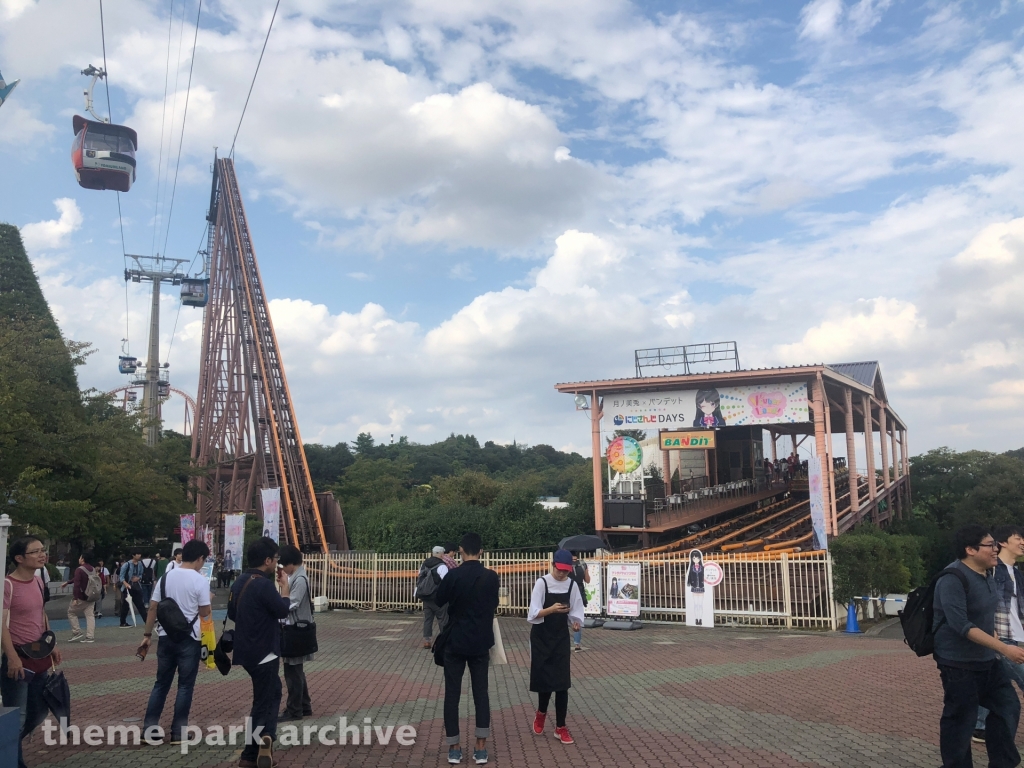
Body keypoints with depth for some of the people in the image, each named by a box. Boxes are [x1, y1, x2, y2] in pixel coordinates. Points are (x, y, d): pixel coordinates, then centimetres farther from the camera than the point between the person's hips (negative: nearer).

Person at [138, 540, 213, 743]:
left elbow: (152, 608, 5)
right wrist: (208, 599, 14)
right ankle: (178, 732, 8)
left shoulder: (166, 577, 4)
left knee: (161, 683, 14)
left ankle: (149, 729, 15)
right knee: (185, 685, 5)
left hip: (166, 637, 5)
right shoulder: (200, 581, -11)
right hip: (188, 639, -5)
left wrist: (147, 634, 12)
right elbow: (205, 612, -6)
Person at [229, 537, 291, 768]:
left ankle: (265, 738, 12)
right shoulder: (264, 584, -22)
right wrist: (285, 587, -2)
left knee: (273, 693, 18)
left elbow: (232, 614, 16)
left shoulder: (239, 582, 6)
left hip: (247, 650, 9)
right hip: (263, 653, -9)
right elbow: (283, 610, -16)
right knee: (263, 703, 2)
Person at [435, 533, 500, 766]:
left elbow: (439, 601, 3)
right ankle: (481, 748, 10)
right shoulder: (492, 577, -4)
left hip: (455, 641, -2)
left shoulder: (453, 575, -12)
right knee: (481, 693, 10)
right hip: (480, 642, 2)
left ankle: (454, 748, 11)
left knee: (452, 694, 7)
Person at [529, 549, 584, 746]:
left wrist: (576, 622, -19)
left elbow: (575, 612, 3)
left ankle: (560, 728, 10)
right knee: (543, 678, 5)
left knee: (562, 681, -2)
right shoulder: (542, 583, -15)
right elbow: (533, 614, -19)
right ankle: (541, 713, 35)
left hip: (561, 637, 2)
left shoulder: (572, 585, -4)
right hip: (541, 637, -2)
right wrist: (551, 609, -36)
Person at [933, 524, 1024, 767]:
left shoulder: (987, 574, 6)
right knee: (961, 718, 1)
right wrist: (1004, 648, -32)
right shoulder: (953, 580, -23)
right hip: (959, 663, -9)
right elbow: (961, 625, -30)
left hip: (987, 658, 9)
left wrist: (996, 650, 23)